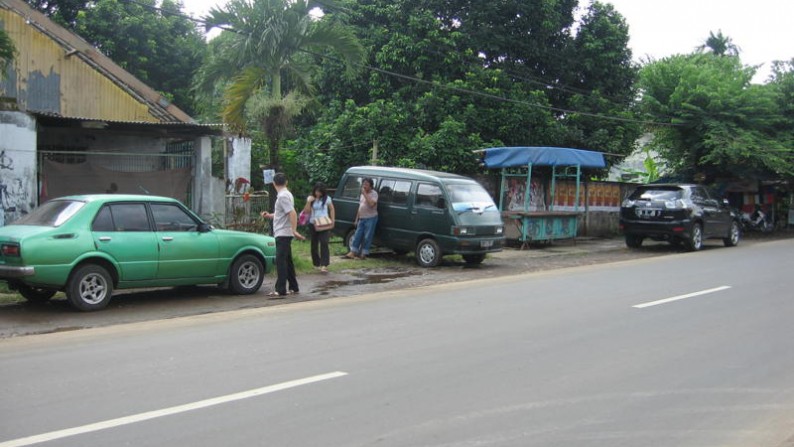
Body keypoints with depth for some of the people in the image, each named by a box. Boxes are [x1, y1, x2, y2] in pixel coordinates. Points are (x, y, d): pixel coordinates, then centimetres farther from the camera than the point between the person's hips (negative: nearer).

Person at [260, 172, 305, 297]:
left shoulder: (283, 196, -15)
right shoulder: (285, 194, 15)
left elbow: (292, 213, -24)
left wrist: (294, 230, -30)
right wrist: (269, 215, 31)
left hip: (282, 233, -10)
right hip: (283, 234, 10)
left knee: (280, 261, -10)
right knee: (287, 261, 14)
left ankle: (280, 290, -11)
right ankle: (293, 288, 20)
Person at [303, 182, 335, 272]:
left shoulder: (327, 199, 0)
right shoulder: (310, 199, 5)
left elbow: (331, 209, 8)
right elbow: (306, 211, 3)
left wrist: (332, 220, -1)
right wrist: (309, 202, -12)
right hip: (313, 224, 3)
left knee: (324, 243, -15)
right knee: (314, 244, 8)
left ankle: (324, 265, -20)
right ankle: (316, 263, 21)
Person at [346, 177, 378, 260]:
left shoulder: (374, 193, -8)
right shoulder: (362, 194, 16)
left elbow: (371, 204, -26)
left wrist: (365, 194, -21)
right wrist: (356, 219, 17)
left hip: (371, 218, -7)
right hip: (361, 218, 7)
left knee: (367, 237, -3)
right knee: (357, 235, 5)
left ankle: (363, 254, 2)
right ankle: (352, 252, 7)